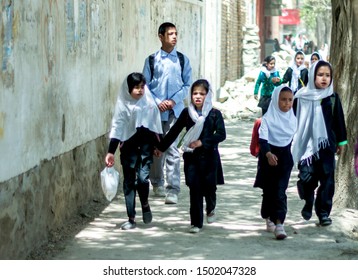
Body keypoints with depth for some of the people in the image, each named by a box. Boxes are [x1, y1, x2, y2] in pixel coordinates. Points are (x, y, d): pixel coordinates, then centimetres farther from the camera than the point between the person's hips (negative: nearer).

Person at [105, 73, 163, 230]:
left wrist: (158, 145, 11)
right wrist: (111, 152, -12)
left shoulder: (149, 102, -2)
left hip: (146, 145, 0)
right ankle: (131, 218, 9)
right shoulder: (123, 105, -7)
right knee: (129, 181, 2)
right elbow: (116, 128, -7)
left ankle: (145, 204, 14)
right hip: (128, 146, 0)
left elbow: (156, 125, 9)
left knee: (142, 177, -15)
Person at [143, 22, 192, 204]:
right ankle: (157, 184, 28)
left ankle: (173, 190, -10)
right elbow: (145, 85, 4)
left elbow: (187, 85, 6)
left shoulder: (182, 60, 7)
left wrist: (173, 101, -7)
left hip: (175, 110, -1)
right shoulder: (151, 60, 4)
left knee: (172, 150, -9)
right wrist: (158, 102, -10)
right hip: (156, 110, 1)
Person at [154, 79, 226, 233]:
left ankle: (211, 209, 37)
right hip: (191, 156, 1)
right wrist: (161, 147, 13)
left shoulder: (214, 114, -3)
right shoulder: (187, 113, 3)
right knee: (194, 189, -2)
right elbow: (174, 131, 11)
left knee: (209, 186, 4)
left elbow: (221, 134, -9)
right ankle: (196, 222, 6)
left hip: (209, 156, -1)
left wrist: (202, 142, -17)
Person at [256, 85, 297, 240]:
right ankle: (269, 219, 30)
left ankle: (279, 224, -15)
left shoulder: (293, 119, 1)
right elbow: (263, 139, -23)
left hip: (285, 157, 2)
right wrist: (268, 154, -40)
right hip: (268, 157, -2)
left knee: (280, 191, -9)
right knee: (269, 190, 9)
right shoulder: (268, 118, -13)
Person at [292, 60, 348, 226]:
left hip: (326, 144, 1)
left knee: (327, 179, 0)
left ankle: (323, 212, 7)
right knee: (307, 177, 1)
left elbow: (339, 120, 10)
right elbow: (293, 119, 4)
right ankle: (308, 204, 27)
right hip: (306, 143, -1)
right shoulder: (301, 97, -2)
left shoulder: (333, 97, 2)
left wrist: (341, 141, 13)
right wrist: (290, 141, 6)